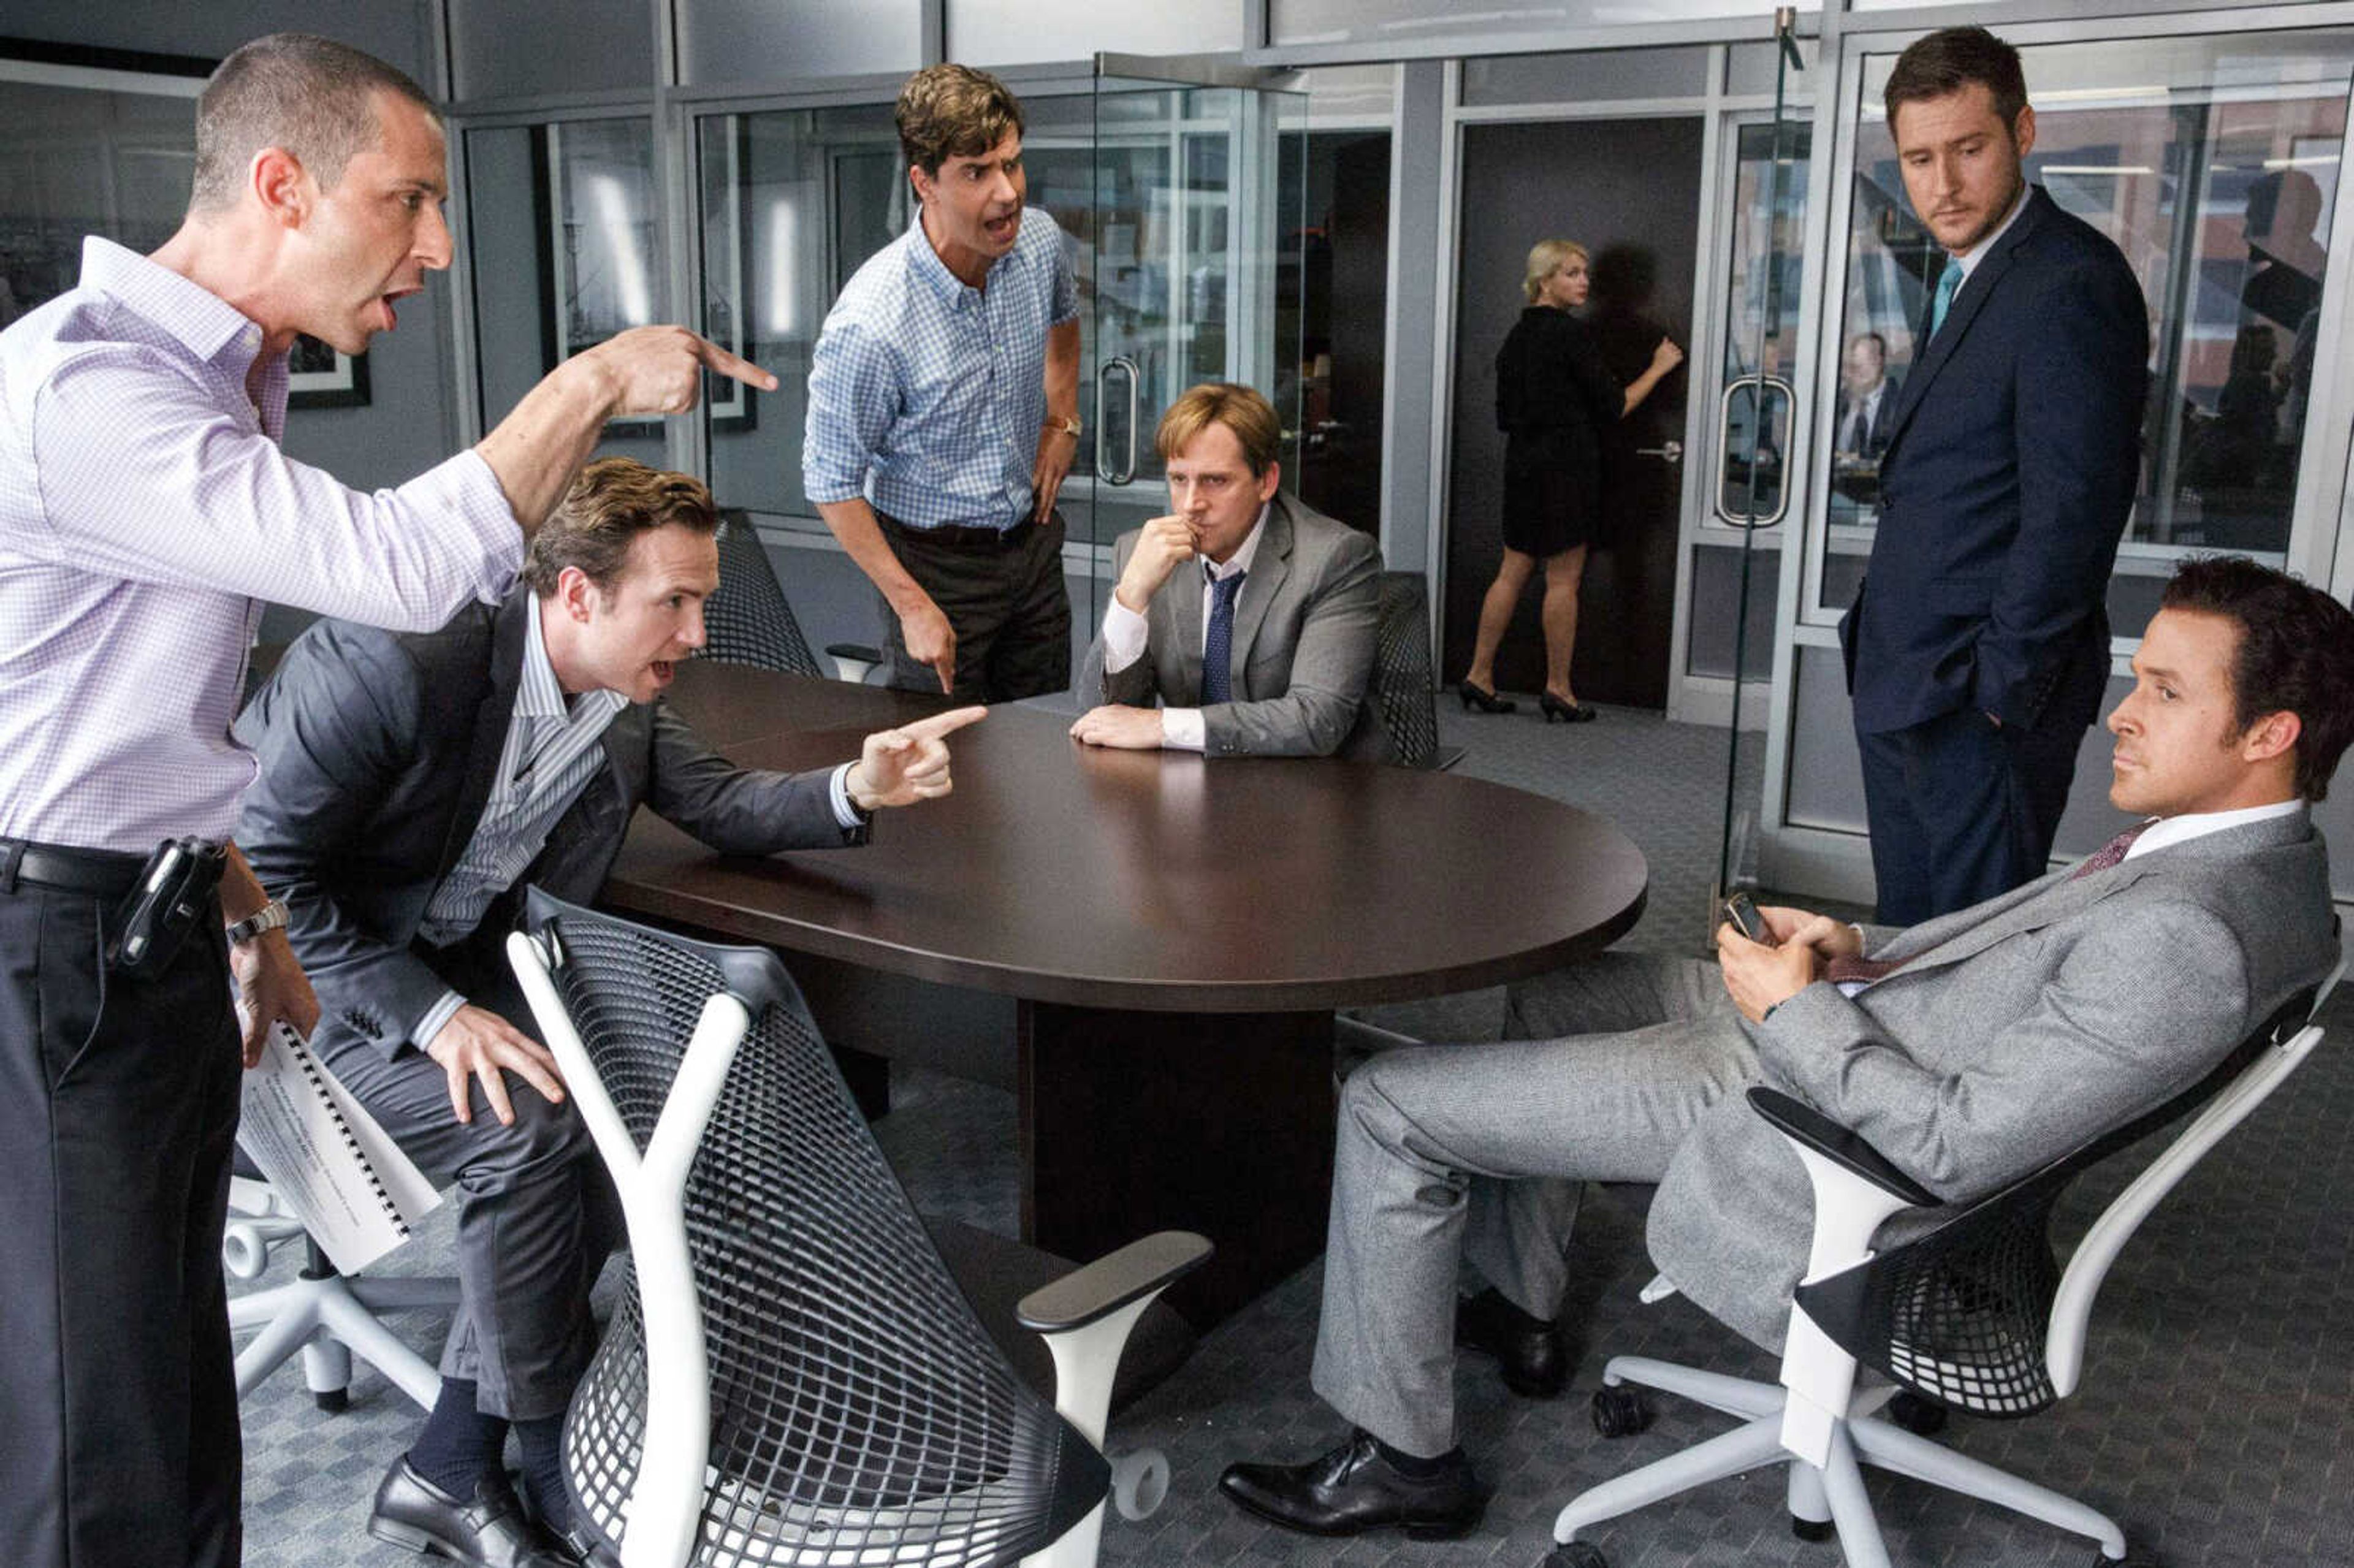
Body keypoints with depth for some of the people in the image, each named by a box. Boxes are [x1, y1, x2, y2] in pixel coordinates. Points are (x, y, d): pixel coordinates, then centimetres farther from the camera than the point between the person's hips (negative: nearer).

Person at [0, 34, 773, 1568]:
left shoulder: (227, 376, 12)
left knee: (180, 1390, 17)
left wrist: (245, 913, 21)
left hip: (159, 933, 9)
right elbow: (401, 566, -29)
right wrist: (595, 382, -17)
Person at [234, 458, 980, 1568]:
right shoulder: (395, 664, -28)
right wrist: (430, 1013, -28)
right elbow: (261, 866, -23)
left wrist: (854, 789, -15)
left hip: (443, 975, 7)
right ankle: (557, 1464, -4)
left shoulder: (623, 703, -5)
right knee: (525, 1125, -26)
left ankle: (452, 1468, -1)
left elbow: (717, 802, 6)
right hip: (289, 982, -7)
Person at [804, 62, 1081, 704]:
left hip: (1033, 539, 6)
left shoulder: (1039, 241, -9)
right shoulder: (869, 324, -28)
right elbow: (832, 482, -17)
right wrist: (912, 604, -17)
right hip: (934, 560, -5)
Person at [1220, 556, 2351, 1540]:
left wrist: (1798, 1008, -19)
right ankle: (1522, 1308, 39)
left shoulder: (2189, 937, -31)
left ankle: (1403, 1456, 11)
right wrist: (1864, 959, 1)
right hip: (1825, 1017, 10)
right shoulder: (2255, 847, 0)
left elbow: (1960, 1149, -30)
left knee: (1386, 1107, -6)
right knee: (1545, 987, 29)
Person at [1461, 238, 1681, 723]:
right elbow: (1615, 406, -10)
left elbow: (1505, 415, 16)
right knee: (1564, 579, 0)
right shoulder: (1569, 333, -13)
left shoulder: (1518, 334, 11)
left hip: (1523, 464, 8)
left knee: (1512, 574, 11)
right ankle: (1558, 688, 6)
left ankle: (1479, 676, 12)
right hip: (1565, 466, -8)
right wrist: (1658, 368, 2)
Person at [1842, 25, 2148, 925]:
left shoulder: (2072, 285, -16)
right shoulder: (1965, 276, 15)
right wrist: (1884, 653, 11)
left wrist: (1999, 686, -17)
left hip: (1987, 696, -9)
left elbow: (2071, 511, -20)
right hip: (1904, 684, 9)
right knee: (1907, 936, 17)